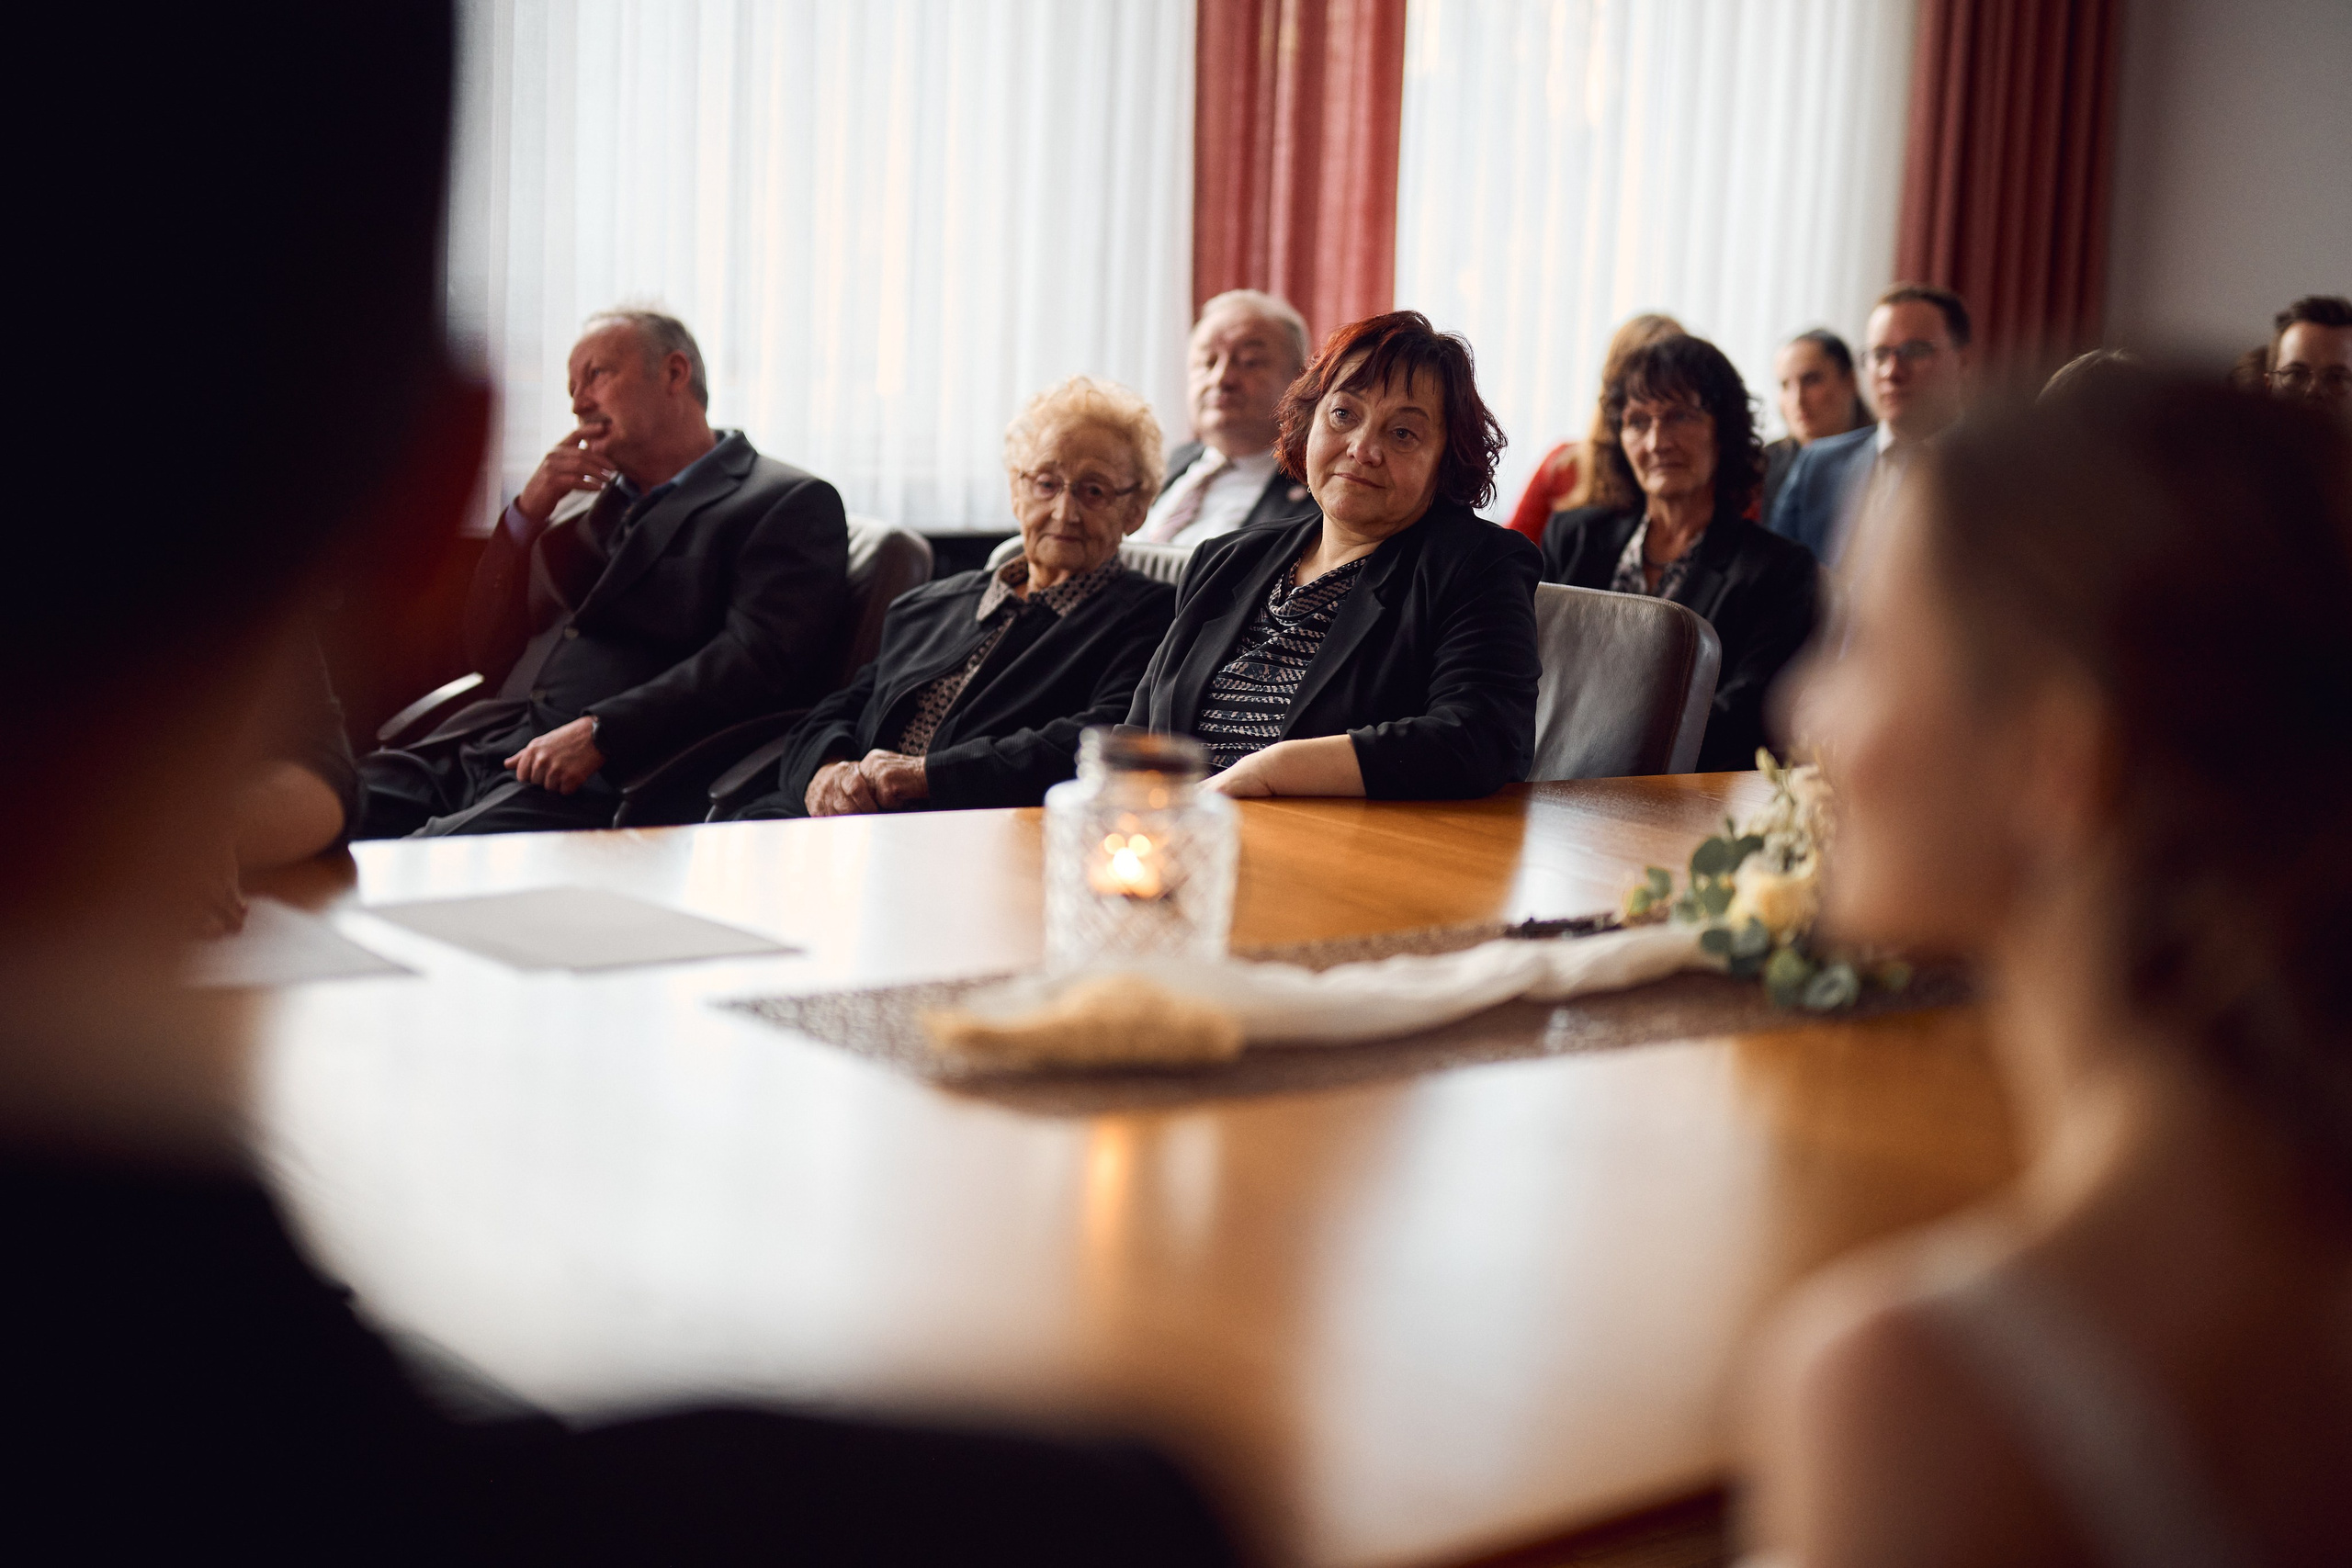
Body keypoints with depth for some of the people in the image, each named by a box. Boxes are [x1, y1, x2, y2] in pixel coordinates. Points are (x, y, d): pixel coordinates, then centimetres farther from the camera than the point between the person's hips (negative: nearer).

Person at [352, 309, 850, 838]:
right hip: (481, 749, 7)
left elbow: (757, 660, -12)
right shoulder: (589, 502, 27)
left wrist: (600, 732, -22)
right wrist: (527, 513, 11)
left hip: (605, 781, -7)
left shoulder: (790, 503, 5)